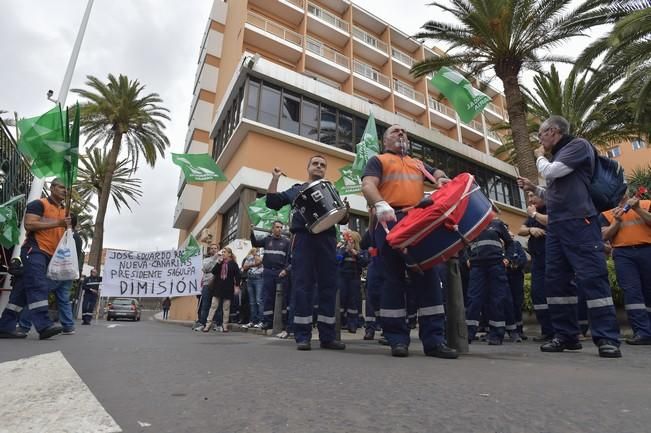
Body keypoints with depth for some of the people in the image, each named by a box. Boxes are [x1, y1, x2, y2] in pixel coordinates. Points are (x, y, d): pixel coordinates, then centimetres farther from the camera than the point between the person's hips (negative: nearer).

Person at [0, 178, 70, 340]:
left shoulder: (65, 211, 21)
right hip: (34, 250, -8)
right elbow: (29, 224, -15)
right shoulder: (38, 204, -2)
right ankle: (44, 325, -25)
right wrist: (57, 223, -18)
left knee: (23, 289, 9)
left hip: (49, 255, 8)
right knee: (38, 286, -18)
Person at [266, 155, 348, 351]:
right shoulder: (296, 190, 21)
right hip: (303, 239, -2)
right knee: (302, 287, -5)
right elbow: (272, 202, 10)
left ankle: (327, 336, 6)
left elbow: (343, 220, 17)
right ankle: (302, 336, 0)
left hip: (327, 240, 2)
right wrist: (275, 178, 5)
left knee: (328, 287, 0)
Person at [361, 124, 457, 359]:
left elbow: (439, 174, 24)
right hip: (390, 222, -4)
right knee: (393, 279, -4)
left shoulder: (418, 164, 32)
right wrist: (380, 205, -26)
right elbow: (368, 186, -4)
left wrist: (442, 179, -3)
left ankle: (434, 339, 3)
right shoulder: (378, 160, 14)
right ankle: (397, 339, 2)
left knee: (428, 277, -1)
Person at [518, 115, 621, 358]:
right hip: (556, 226, 9)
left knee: (592, 278, -9)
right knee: (555, 281, 4)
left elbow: (550, 172, -12)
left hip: (579, 223, -8)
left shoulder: (578, 145, 0)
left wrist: (539, 157, 7)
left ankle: (607, 338, -1)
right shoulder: (557, 156, 24)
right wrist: (533, 188, 16)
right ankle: (566, 335, 11)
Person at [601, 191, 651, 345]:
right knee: (631, 290, -9)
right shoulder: (608, 213, 13)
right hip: (623, 254, 0)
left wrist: (638, 209, -7)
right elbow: (605, 236, 5)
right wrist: (617, 221, -7)